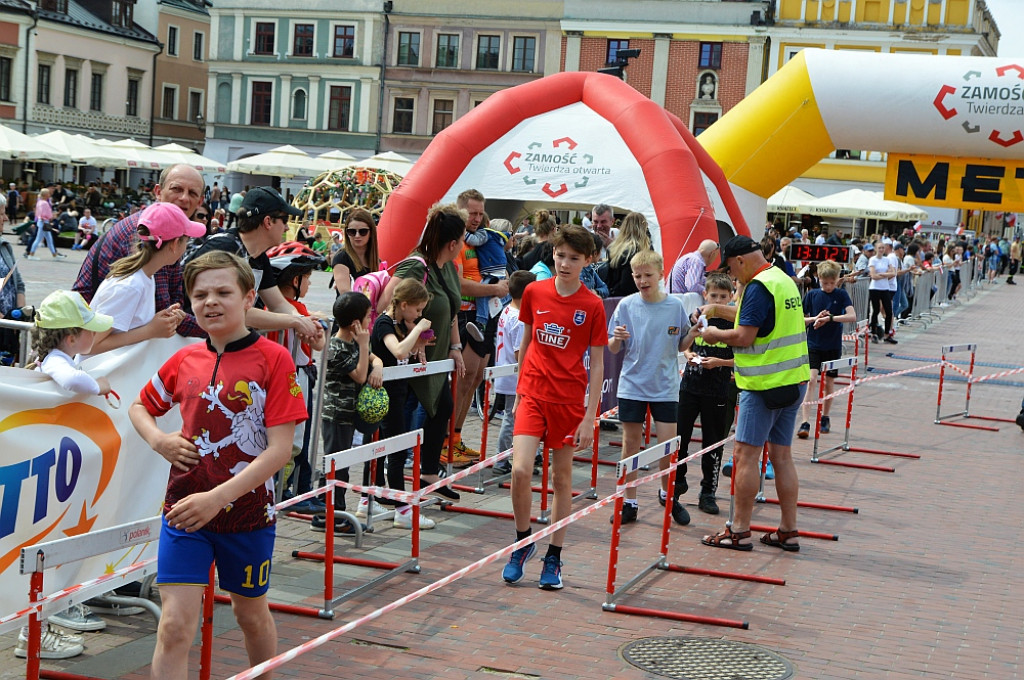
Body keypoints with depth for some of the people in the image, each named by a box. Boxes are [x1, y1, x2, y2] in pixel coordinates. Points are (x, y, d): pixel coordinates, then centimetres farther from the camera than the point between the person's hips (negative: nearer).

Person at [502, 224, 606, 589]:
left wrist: (589, 417, -7)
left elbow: (597, 364, -3)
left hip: (569, 401, -1)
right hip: (533, 394, 1)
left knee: (562, 478, 6)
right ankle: (523, 542, 11)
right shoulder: (534, 292, 2)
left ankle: (553, 558, 18)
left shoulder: (592, 305, -6)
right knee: (520, 470, -13)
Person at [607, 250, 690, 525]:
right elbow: (612, 349, 1)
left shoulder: (675, 305, -2)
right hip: (632, 385, 0)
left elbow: (681, 345, 7)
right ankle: (629, 503, 16)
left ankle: (667, 493, 23)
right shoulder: (626, 306, -3)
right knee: (631, 443, 5)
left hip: (665, 386, 0)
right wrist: (616, 339, -20)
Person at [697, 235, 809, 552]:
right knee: (782, 455, 12)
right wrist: (718, 310, 25)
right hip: (794, 380, 9)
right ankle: (788, 531, 14)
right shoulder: (784, 279, 14)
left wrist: (715, 334, -3)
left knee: (746, 455, -2)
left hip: (765, 385, -9)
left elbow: (744, 336, -19)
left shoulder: (758, 286, -15)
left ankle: (739, 531, 1)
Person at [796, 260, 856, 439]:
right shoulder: (812, 295, 0)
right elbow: (801, 320, 4)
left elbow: (852, 316, -15)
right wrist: (815, 318, -15)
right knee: (811, 379, -14)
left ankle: (825, 417, 29)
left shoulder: (841, 295, -2)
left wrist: (830, 318, -25)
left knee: (829, 382, 10)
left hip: (833, 346, 1)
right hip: (813, 345, -1)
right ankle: (805, 422, -18)